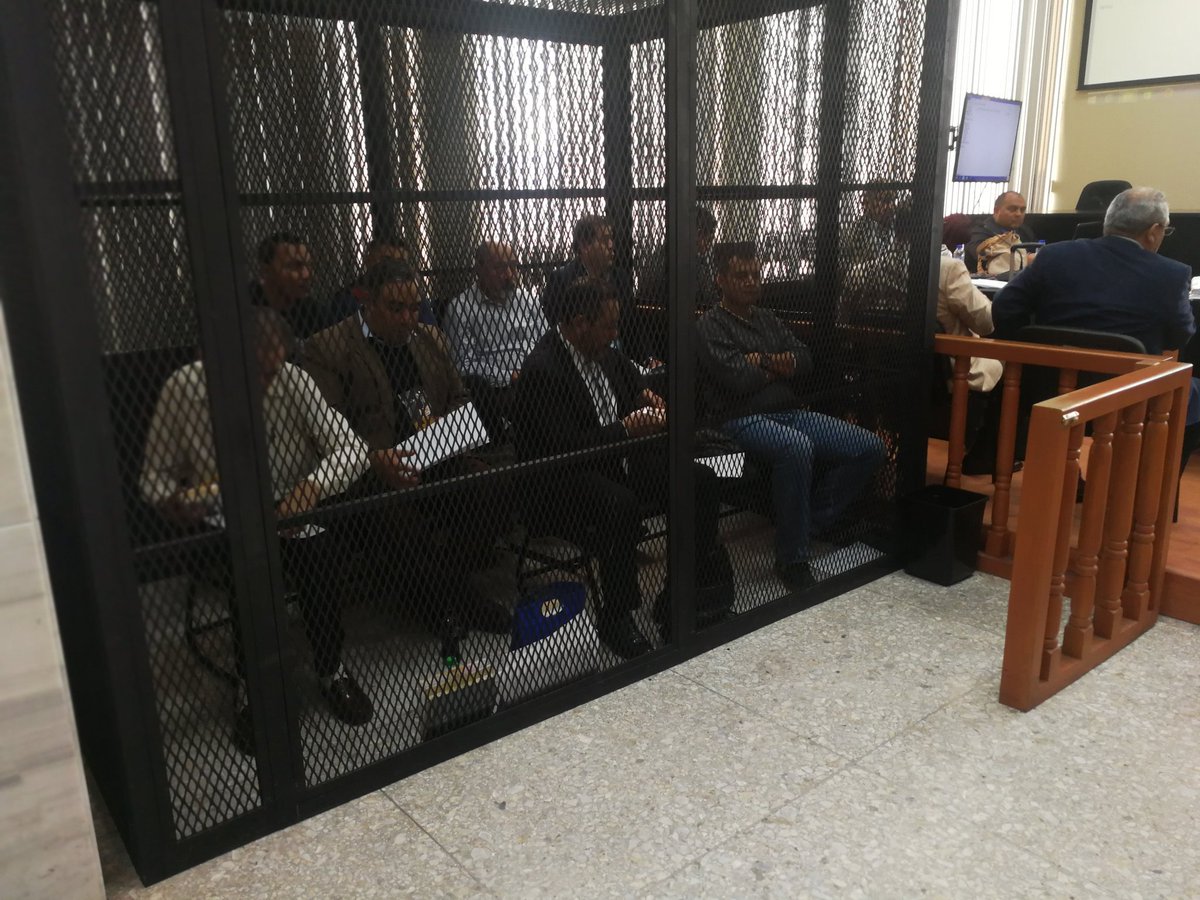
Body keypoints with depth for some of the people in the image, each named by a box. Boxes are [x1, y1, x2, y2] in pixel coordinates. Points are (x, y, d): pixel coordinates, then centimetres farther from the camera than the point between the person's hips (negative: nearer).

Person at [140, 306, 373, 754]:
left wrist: (315, 485, -31)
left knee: (320, 554, -30)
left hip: (291, 512, 1)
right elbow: (155, 474, -1)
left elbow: (353, 448, -11)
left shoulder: (294, 382, -9)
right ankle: (252, 687, -7)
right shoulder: (183, 389, -10)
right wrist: (171, 502, -24)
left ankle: (331, 670, -4)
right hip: (221, 522, -1)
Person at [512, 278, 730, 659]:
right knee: (622, 505, -38)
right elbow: (564, 445, -25)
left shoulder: (608, 355, 9)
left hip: (619, 459, 9)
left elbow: (642, 389, 22)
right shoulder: (541, 369, -18)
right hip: (560, 479, -9)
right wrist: (626, 429, -29)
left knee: (701, 480, -7)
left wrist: (654, 407, -2)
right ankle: (616, 617, -17)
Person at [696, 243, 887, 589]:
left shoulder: (767, 319, 22)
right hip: (742, 419, -8)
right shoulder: (711, 326, -1)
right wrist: (781, 368, 3)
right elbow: (740, 379, -15)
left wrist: (765, 361, -8)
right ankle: (792, 559, -26)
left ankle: (812, 520, 4)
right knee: (797, 447, -39)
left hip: (790, 411, 8)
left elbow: (804, 362, 11)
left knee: (871, 447, -6)